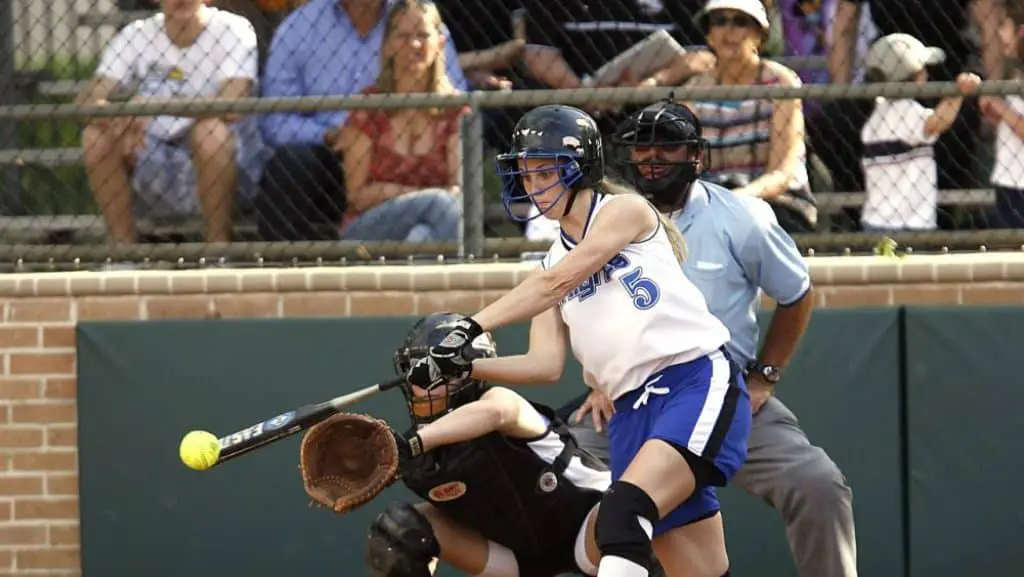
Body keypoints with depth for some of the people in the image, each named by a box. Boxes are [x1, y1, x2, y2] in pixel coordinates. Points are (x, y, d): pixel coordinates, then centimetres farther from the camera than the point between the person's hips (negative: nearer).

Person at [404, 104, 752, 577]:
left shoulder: (624, 211, 1)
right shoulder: (553, 263, 19)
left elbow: (557, 282, -13)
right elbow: (546, 365, 7)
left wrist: (472, 326, -19)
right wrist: (465, 367, -8)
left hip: (697, 382, -7)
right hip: (633, 410, 7)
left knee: (622, 515, -30)